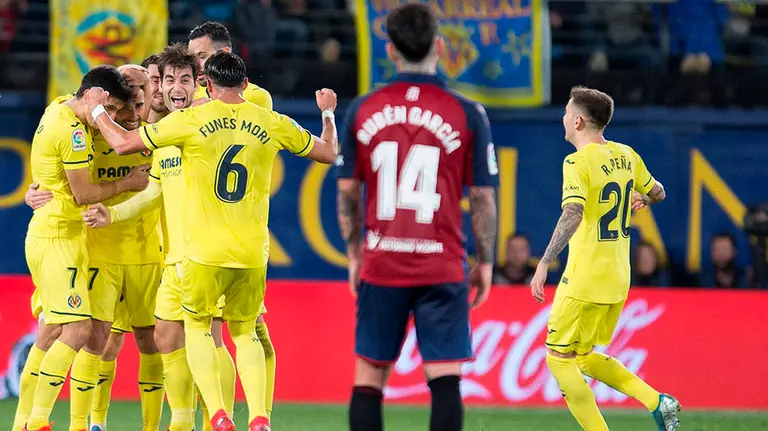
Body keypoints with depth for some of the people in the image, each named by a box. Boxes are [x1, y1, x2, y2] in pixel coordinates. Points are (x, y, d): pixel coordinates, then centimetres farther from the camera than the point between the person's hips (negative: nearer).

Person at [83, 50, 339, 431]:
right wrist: (328, 113, 36)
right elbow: (329, 153, 16)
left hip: (204, 253, -3)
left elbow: (122, 143, 1)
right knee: (244, 332, 18)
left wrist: (97, 109, 19)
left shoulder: (189, 121, -6)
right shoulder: (273, 124, 3)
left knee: (196, 327, 15)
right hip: (253, 254, 3)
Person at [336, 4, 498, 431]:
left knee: (369, 376, 8)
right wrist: (486, 262, 8)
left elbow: (347, 192, 7)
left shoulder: (363, 111, 3)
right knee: (445, 378, -3)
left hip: (380, 266, 2)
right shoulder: (467, 115, -4)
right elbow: (483, 197, -2)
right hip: (442, 268, -2)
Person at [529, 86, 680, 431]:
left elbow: (573, 215, -29)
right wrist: (640, 198, 42)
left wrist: (544, 264, -30)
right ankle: (656, 401, 3)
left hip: (585, 281, -8)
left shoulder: (578, 163, -15)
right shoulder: (626, 155, 7)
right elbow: (658, 193, 21)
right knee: (584, 356, 19)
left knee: (560, 360, 3)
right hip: (619, 281, 8)